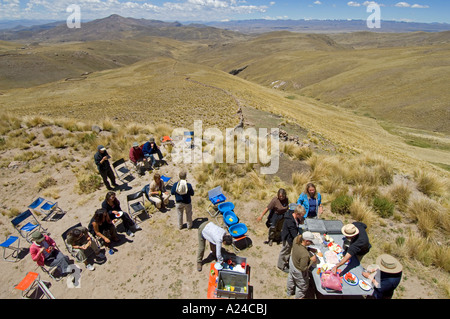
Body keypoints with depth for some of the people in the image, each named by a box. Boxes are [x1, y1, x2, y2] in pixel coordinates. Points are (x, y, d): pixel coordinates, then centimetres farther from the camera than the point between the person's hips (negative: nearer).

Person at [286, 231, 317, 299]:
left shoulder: (296, 239, -26)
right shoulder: (305, 255, -44)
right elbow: (303, 268, -31)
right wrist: (312, 260, -21)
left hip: (292, 261, 8)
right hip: (299, 271, -7)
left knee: (291, 278, 36)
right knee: (302, 286, 26)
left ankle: (290, 292, 64)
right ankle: (299, 297, 54)